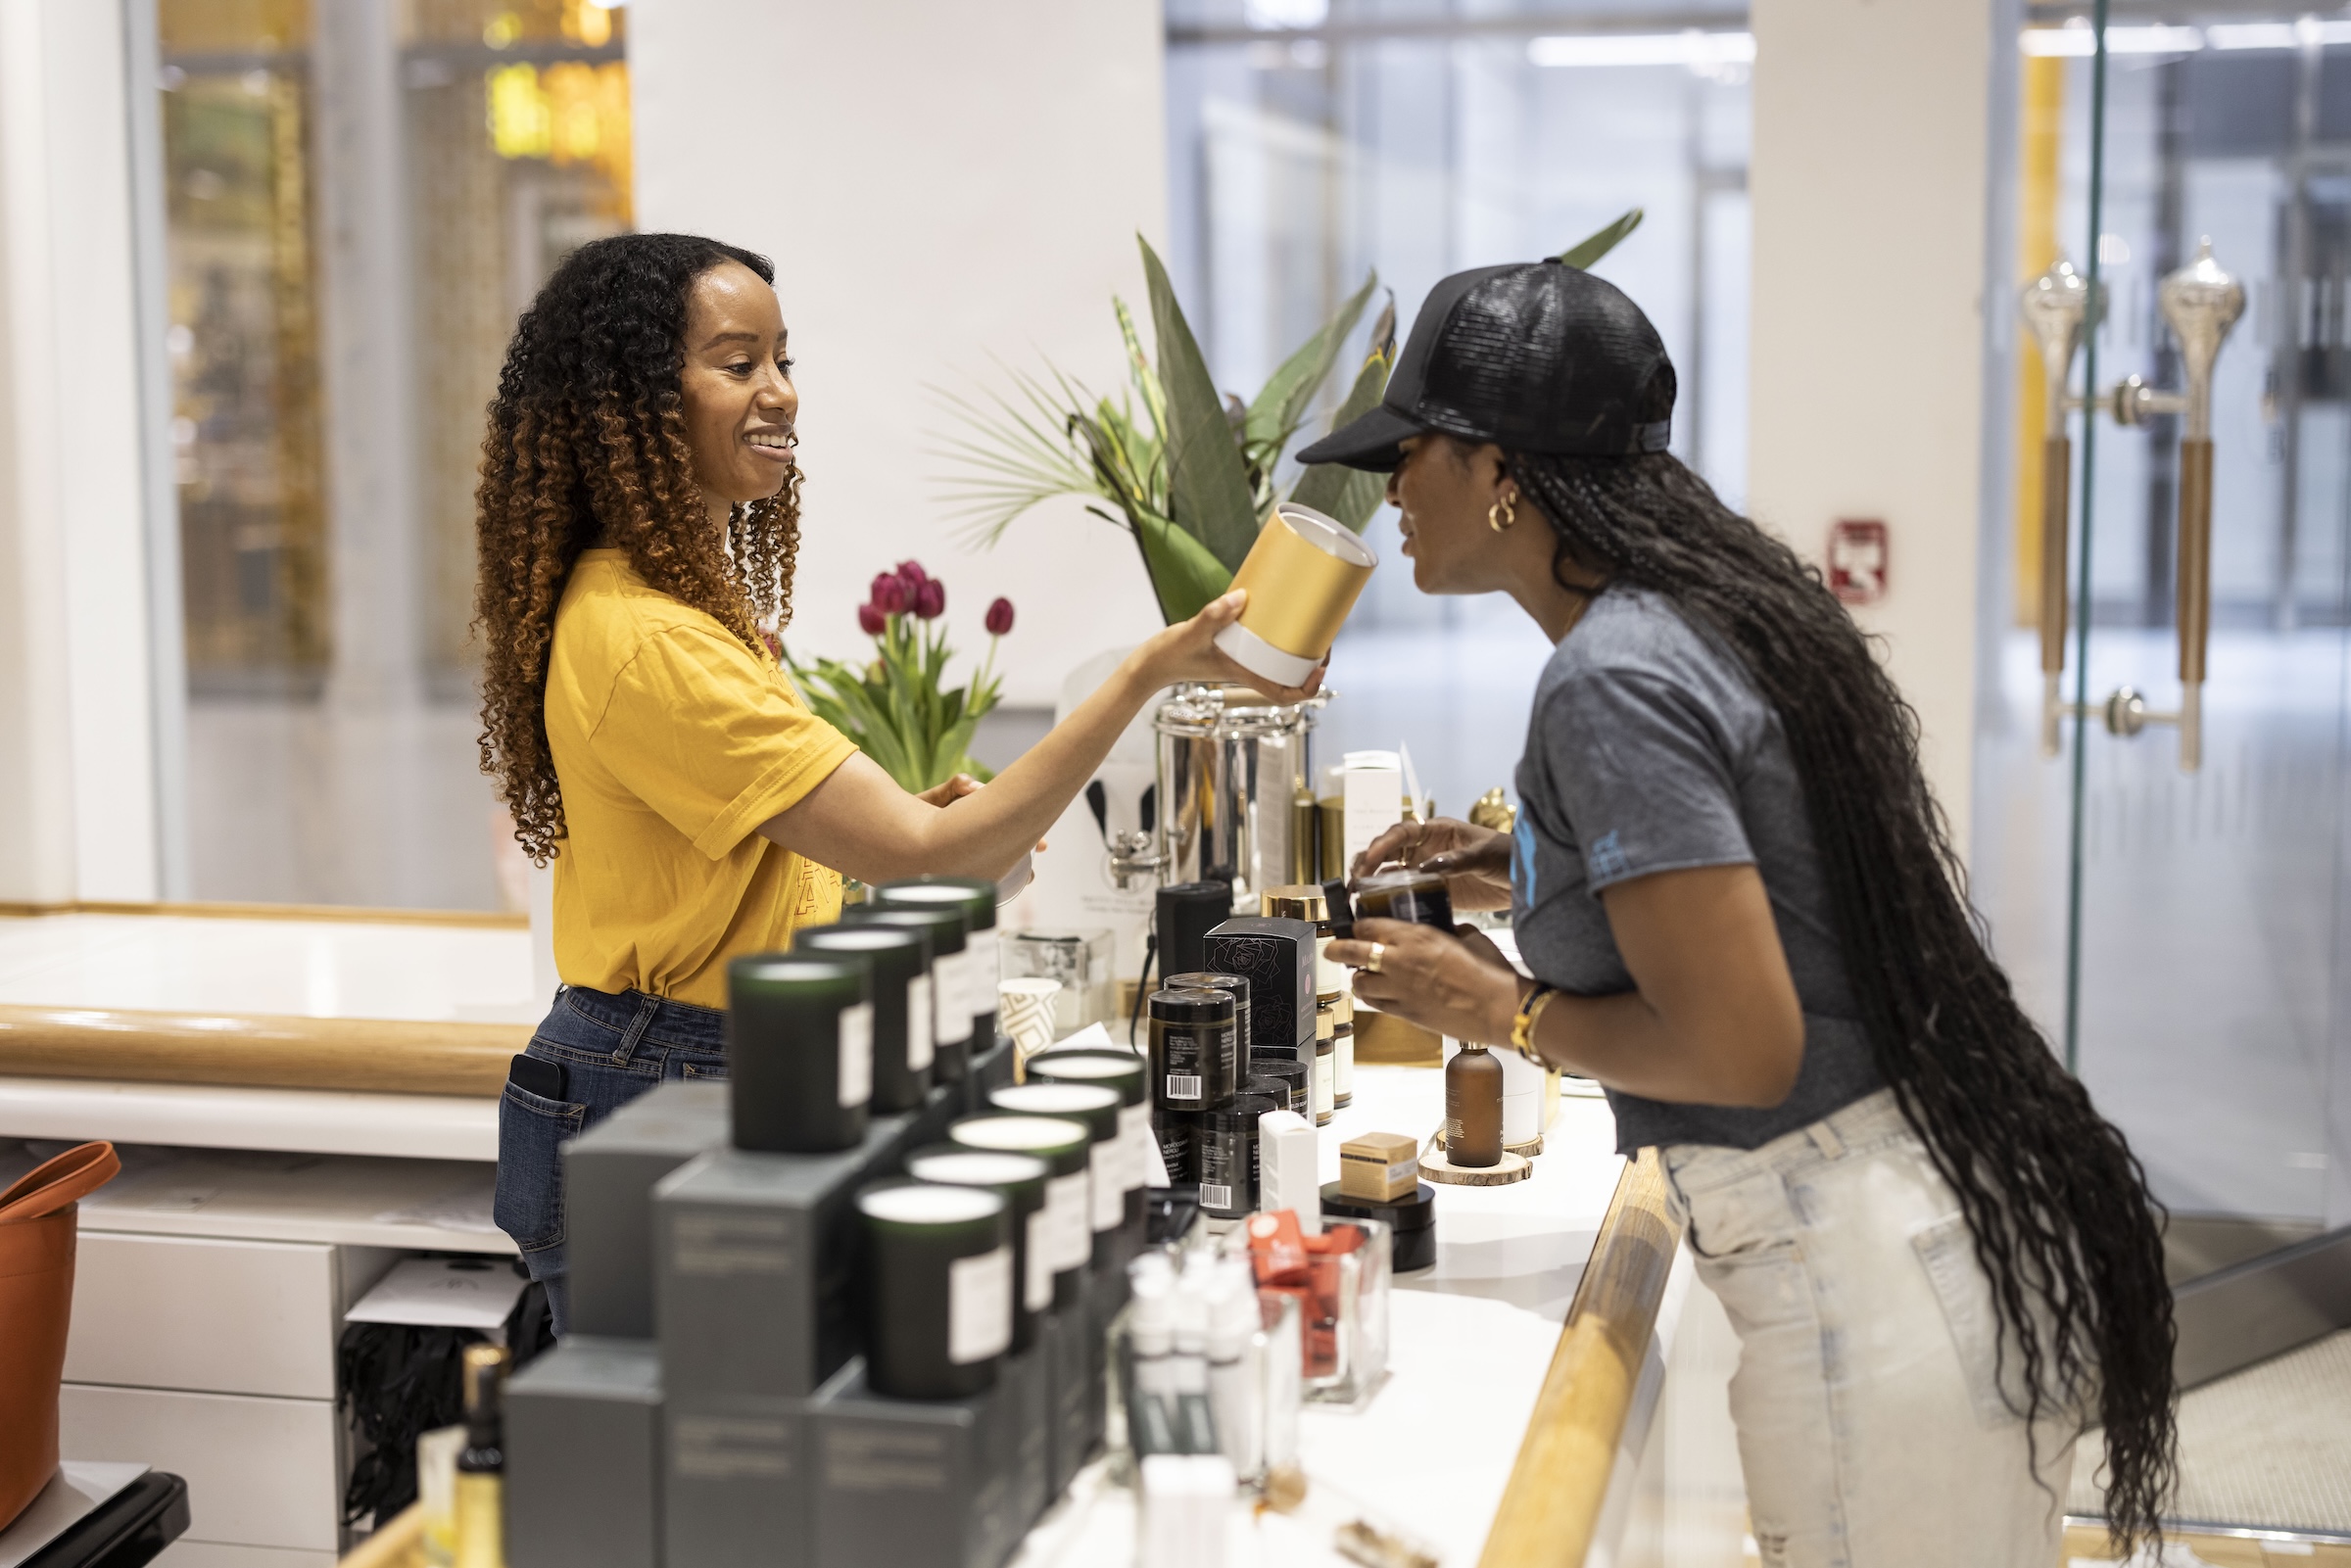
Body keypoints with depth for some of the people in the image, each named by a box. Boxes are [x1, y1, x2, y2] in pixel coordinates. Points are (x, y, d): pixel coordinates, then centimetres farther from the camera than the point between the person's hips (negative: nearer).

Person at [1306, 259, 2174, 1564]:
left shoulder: (1612, 681, -20)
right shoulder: (1721, 600, 9)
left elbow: (1741, 1048, -23)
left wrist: (1502, 1010, -8)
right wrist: (1538, 884, 16)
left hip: (1870, 1292, -10)